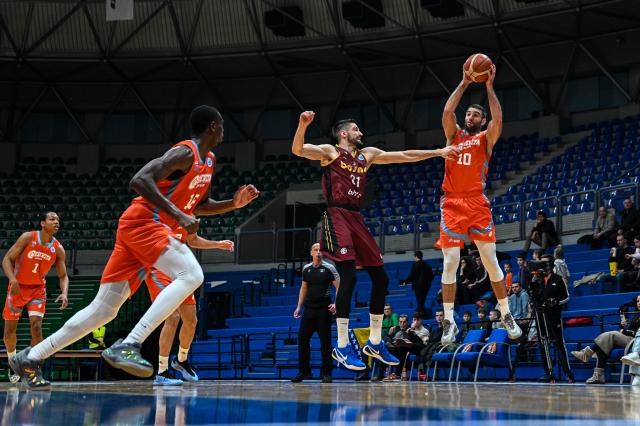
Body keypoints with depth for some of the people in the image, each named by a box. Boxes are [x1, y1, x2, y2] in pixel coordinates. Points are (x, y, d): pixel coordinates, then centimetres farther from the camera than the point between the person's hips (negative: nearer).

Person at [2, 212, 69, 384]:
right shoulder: (28, 238, -17)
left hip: (38, 289, 1)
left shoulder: (58, 249, -9)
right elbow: (7, 259, -15)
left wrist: (64, 293, -21)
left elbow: (63, 275, -1)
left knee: (36, 327, -15)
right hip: (17, 287, -1)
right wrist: (13, 280, -32)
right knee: (9, 329, 5)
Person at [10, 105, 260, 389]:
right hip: (143, 222, -9)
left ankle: (30, 358, 13)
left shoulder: (208, 161, 18)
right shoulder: (185, 153, -12)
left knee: (103, 309, 7)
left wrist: (233, 203, 14)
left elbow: (200, 206, 29)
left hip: (152, 227, 9)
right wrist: (178, 215, -28)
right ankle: (128, 346, -31)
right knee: (191, 275, -26)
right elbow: (140, 180, -24)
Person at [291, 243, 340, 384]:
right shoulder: (306, 269, 10)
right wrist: (299, 306, 15)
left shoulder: (329, 268, -3)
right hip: (309, 308, 5)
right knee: (302, 338, 1)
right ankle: (304, 371, 10)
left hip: (324, 309, -4)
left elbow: (339, 287, -6)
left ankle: (327, 373, 3)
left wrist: (336, 304, -19)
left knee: (325, 340, -3)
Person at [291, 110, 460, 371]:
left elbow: (405, 156, 20)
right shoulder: (330, 152, 2)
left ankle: (374, 343, 17)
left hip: (356, 219, 8)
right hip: (337, 217, -7)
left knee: (380, 278, 5)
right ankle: (342, 347, -12)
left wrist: (438, 152, 15)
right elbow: (297, 150, -13)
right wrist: (303, 125, -30)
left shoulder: (368, 155, 20)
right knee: (349, 277, -19)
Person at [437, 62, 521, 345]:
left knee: (491, 261, -1)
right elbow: (447, 112, -2)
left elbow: (498, 119, -10)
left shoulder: (486, 138, 9)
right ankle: (449, 322, 1)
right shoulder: (454, 135, 15)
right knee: (450, 263, -5)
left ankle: (506, 316, 9)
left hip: (478, 204, -1)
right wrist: (464, 84, -2)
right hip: (452, 204, 1)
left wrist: (489, 86, -8)